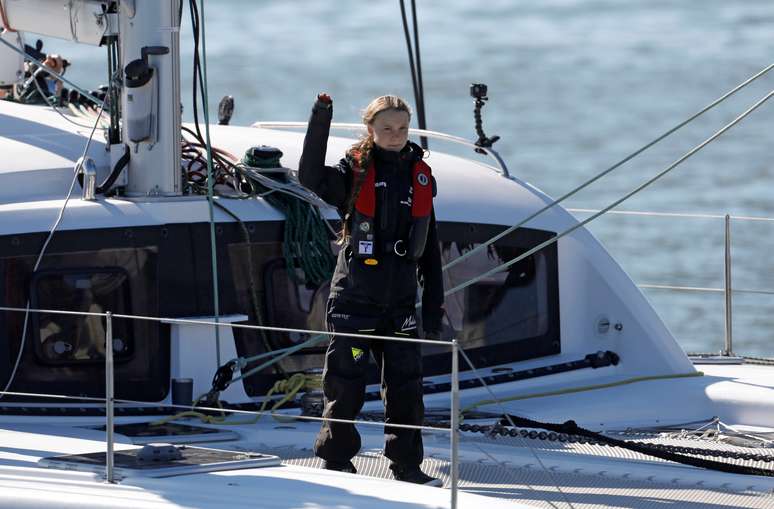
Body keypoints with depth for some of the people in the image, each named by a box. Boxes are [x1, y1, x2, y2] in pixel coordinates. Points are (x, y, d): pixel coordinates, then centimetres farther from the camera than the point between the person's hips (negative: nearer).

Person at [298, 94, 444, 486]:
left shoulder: (420, 175, 8)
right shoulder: (355, 171, -4)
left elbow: (429, 246, 13)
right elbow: (311, 177, -25)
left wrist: (434, 302, 10)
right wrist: (319, 124, -34)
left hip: (400, 302, 4)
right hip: (354, 298, -4)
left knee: (406, 387, 5)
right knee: (345, 384, 1)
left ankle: (407, 464, 14)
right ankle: (337, 460, 13)